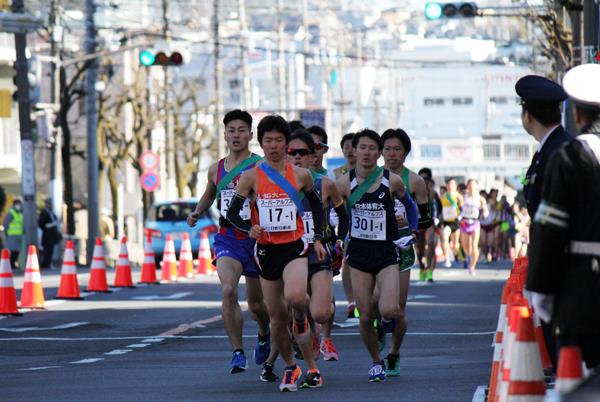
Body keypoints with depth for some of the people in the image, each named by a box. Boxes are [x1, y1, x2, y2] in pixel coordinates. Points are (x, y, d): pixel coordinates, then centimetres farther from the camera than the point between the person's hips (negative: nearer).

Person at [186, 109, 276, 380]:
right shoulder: (216, 169, 8)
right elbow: (209, 195, 28)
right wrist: (197, 212, 9)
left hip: (255, 238, -2)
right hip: (227, 238, 2)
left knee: (256, 303, 10)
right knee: (228, 290, -23)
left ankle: (264, 334, 45)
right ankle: (237, 352, -17)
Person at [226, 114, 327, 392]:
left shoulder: (301, 175, 2)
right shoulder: (251, 177, -2)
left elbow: (316, 205, 18)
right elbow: (232, 213, 1)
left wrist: (318, 238, 11)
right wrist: (249, 229, -17)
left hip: (295, 247, -1)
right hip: (266, 251, 1)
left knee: (295, 296, -32)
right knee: (277, 318, 6)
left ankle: (301, 319, -2)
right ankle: (290, 368, 24)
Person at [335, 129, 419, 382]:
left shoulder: (392, 181, -4)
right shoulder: (345, 183, -4)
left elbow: (410, 205, 16)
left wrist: (412, 231, 5)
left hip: (387, 253, -1)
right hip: (359, 253, 1)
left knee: (388, 310, -19)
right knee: (366, 315, -1)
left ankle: (392, 316, 19)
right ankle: (376, 362, 21)